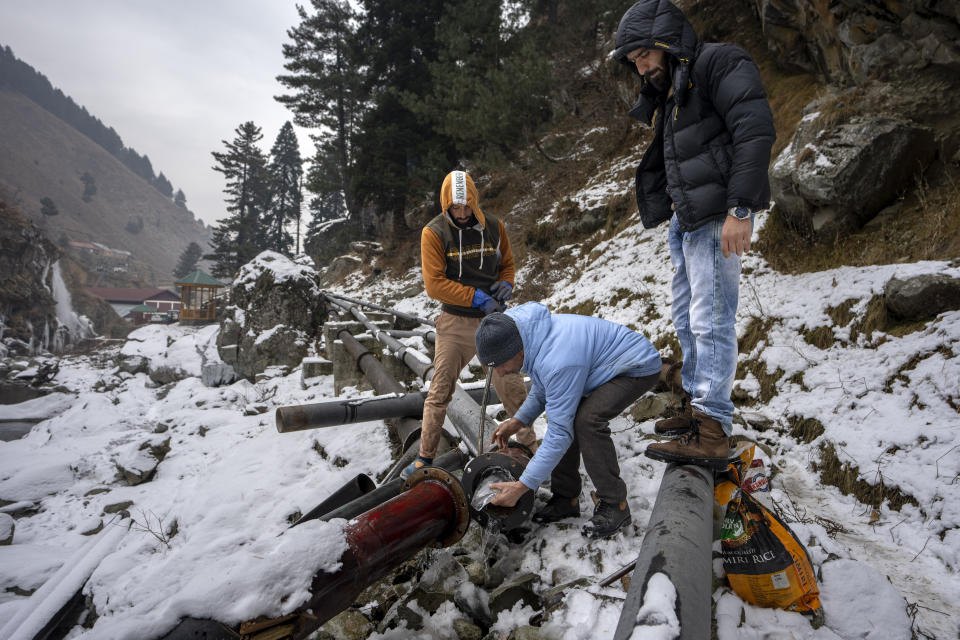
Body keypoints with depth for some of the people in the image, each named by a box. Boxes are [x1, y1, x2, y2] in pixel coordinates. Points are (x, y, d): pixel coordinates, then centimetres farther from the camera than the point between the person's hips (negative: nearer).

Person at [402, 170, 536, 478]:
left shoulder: (493, 227, 2)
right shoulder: (433, 233, -8)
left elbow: (507, 263, 15)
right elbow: (434, 284, -14)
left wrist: (506, 285, -7)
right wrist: (476, 297, -20)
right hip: (455, 322, -2)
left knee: (512, 388, 8)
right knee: (439, 392, 4)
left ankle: (530, 445, 27)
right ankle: (425, 457, 18)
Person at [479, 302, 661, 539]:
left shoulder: (558, 362, -38)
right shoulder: (531, 335, -8)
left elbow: (560, 433, -32)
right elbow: (543, 388, 11)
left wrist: (522, 486, -28)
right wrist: (518, 420, -2)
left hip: (639, 368, -10)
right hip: (602, 363, 10)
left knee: (587, 420, -28)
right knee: (565, 414, -3)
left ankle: (614, 505, -12)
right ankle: (566, 498, 10)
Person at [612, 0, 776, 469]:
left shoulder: (719, 63, -6)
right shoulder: (672, 93, 22)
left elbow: (755, 129, -19)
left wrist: (741, 207, -24)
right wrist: (665, 211, 16)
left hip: (717, 219, -10)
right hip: (685, 220, 10)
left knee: (711, 322, -12)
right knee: (687, 320, 13)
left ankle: (712, 434, -8)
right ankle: (696, 407, 26)